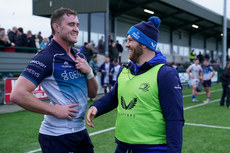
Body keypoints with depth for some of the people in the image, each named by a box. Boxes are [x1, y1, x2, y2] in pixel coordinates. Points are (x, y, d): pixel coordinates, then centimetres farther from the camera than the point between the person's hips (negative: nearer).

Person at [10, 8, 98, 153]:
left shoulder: (79, 56, 9)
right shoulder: (46, 58, -15)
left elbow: (93, 93, 13)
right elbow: (18, 94, -23)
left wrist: (89, 72, -6)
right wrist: (55, 110, -19)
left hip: (80, 129, 7)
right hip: (57, 137, -7)